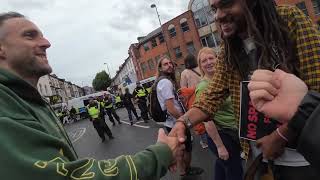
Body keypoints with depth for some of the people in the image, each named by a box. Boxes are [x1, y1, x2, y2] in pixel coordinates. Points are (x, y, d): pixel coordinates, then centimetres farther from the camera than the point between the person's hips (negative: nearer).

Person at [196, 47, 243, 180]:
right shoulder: (203, 87, -22)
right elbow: (207, 120, -23)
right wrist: (220, 146, -20)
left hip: (233, 131, 7)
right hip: (221, 134, -7)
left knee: (223, 164, 26)